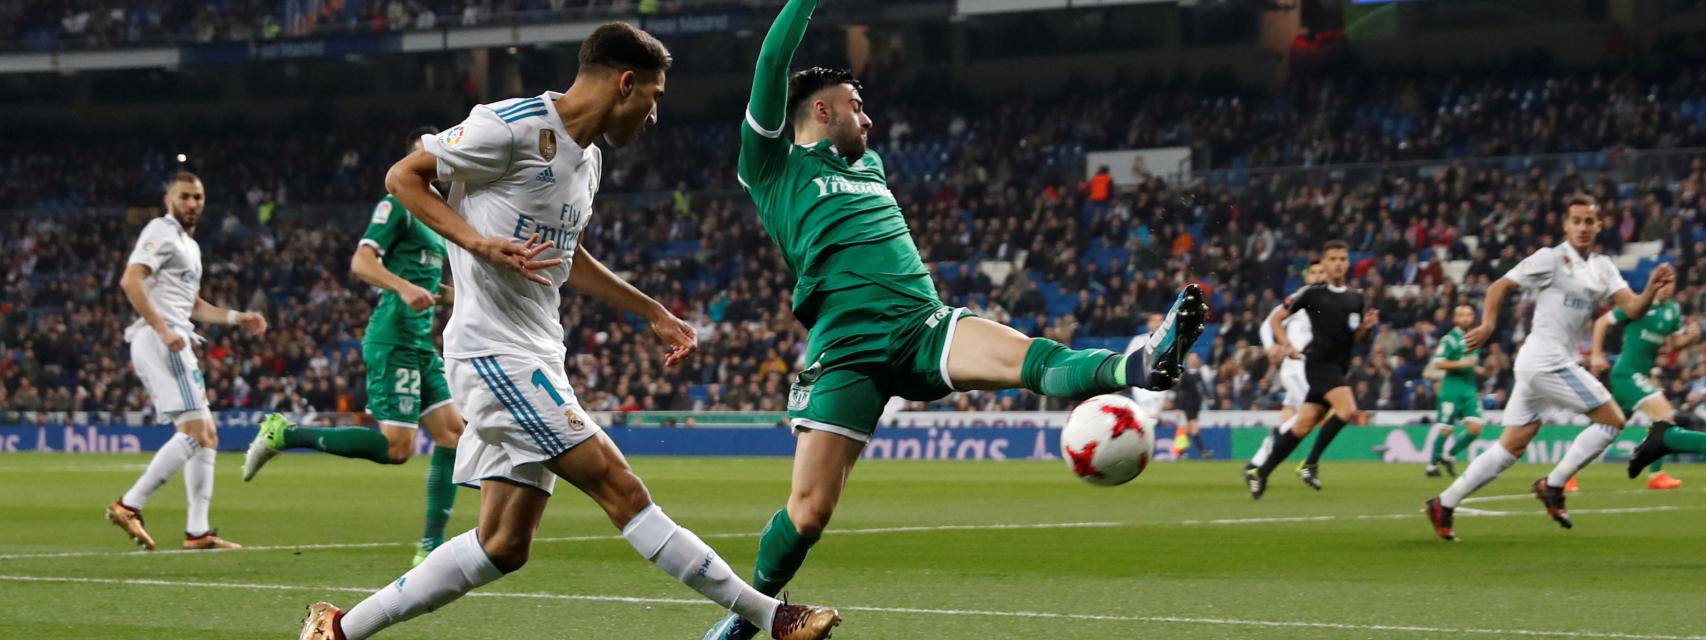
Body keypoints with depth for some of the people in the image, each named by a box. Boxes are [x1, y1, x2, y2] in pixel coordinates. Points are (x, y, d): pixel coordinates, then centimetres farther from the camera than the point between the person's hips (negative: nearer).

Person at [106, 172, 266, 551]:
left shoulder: (189, 245, 25)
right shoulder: (162, 233, -6)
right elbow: (130, 281, -20)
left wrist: (237, 318, 24)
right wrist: (163, 331, -25)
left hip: (173, 344, 11)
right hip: (161, 343, -11)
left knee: (206, 436, 10)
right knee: (194, 432, -17)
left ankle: (198, 531, 9)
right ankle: (129, 506, -19)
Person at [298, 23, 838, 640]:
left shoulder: (588, 156, 16)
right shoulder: (512, 126, -13)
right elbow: (402, 176, -8)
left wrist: (652, 312, 31)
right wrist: (481, 244, -20)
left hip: (536, 359, 10)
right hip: (493, 351, -10)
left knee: (504, 546, 5)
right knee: (620, 488, -12)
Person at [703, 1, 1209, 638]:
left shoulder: (869, 167, 29)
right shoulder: (774, 169, 9)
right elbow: (772, 68, 0)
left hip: (924, 324, 4)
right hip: (846, 347, -4)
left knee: (1026, 355, -27)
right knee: (809, 509, -8)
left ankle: (1138, 368, -55)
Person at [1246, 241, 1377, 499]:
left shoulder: (1356, 298, 13)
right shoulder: (1312, 293, -3)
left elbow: (1356, 338, 19)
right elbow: (1276, 318, 4)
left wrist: (1366, 327, -2)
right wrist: (1285, 344, -11)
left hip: (1339, 369, 6)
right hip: (1319, 363, -6)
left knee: (1303, 426, 5)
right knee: (1348, 409, -26)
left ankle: (1260, 473, 15)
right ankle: (1311, 463, -15)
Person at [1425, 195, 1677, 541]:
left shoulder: (1602, 267, 14)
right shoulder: (1552, 258, -7)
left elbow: (1633, 309, 6)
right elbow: (1500, 286, -6)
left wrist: (1653, 288, -13)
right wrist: (1488, 324, -19)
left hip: (1552, 364, 8)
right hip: (1545, 360, -8)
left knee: (1512, 447, 8)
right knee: (1612, 420, -7)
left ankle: (1445, 504, 10)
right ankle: (1553, 485, -2)